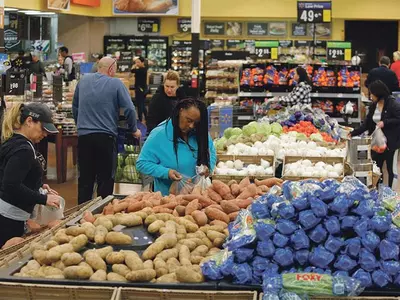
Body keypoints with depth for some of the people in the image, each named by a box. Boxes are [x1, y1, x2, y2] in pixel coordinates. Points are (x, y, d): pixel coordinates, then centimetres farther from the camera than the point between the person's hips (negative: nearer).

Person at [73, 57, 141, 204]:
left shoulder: (83, 81, 9)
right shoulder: (116, 84, -5)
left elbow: (75, 107, 19)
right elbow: (129, 109, -8)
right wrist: (134, 130, 6)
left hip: (83, 136, 4)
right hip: (106, 136, -4)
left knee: (85, 179, 11)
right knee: (105, 179, 4)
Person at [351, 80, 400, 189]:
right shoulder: (374, 106, 7)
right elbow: (367, 124, 10)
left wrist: (385, 123, -23)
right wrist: (353, 133, 5)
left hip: (390, 142, -7)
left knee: (391, 169, 4)